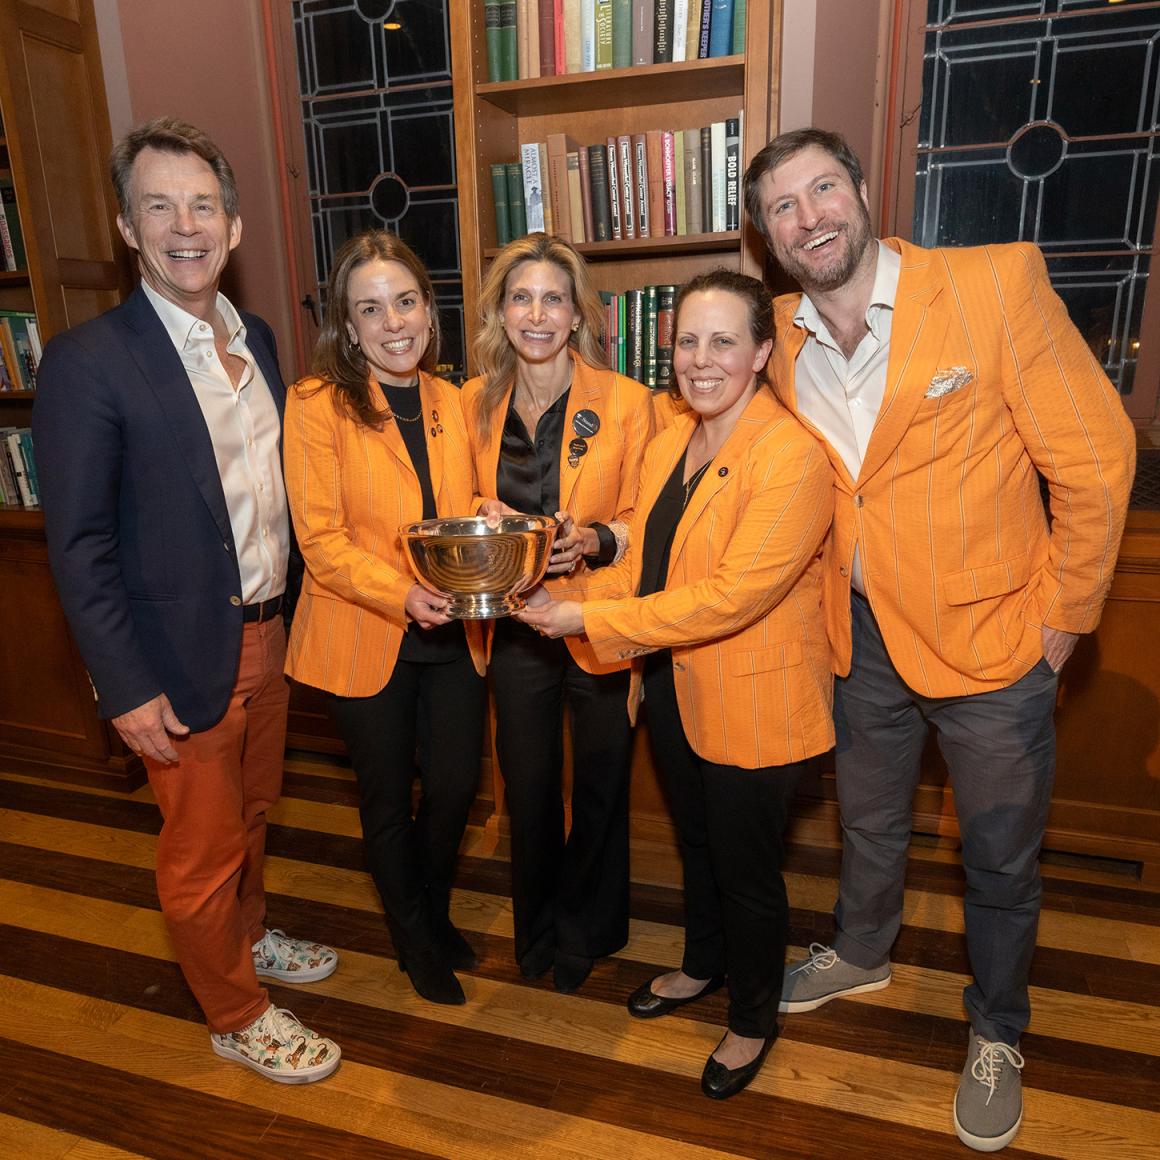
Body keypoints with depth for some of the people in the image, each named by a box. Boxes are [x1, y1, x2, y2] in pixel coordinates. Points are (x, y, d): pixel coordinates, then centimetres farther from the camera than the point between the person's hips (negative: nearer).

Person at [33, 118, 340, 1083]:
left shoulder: (258, 338, 5)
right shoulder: (88, 362, -16)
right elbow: (79, 547, -15)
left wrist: (291, 609, 9)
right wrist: (127, 689, -16)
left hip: (269, 633, 6)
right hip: (184, 659, -6)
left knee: (252, 812, 25)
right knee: (202, 848, 13)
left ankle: (249, 936, 51)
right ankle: (236, 1016, 36)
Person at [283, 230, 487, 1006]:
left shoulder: (452, 400, 5)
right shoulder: (317, 403, -11)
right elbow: (320, 539, -14)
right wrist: (401, 595, -28)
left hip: (453, 635, 4)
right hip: (365, 640, -4)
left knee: (457, 784, 13)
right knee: (389, 799, 14)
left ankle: (436, 912, 44)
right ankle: (414, 940, 41)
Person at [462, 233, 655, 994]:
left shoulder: (626, 402, -11)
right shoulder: (477, 403, 1)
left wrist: (595, 541, -26)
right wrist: (486, 516, -11)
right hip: (515, 626, 3)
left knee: (599, 788, 15)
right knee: (527, 788, 19)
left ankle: (587, 932, 44)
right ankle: (535, 930, 46)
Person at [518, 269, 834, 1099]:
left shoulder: (793, 455, -22)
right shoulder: (667, 445, 4)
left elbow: (732, 595, -28)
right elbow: (643, 566, 7)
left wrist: (593, 620, -25)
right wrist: (570, 596, -10)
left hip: (752, 703, -7)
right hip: (673, 688, 7)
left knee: (746, 867, 13)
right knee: (696, 841, 26)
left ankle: (754, 1019, 40)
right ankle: (703, 966, 53)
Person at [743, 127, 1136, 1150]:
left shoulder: (995, 283, -16)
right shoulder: (783, 341, -2)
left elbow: (1095, 457, -12)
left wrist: (1062, 617, -8)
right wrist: (836, 596, 7)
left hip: (991, 641, -3)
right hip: (863, 636, 4)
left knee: (1000, 861, 15)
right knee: (868, 821, 24)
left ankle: (997, 1036, 41)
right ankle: (861, 953, 53)